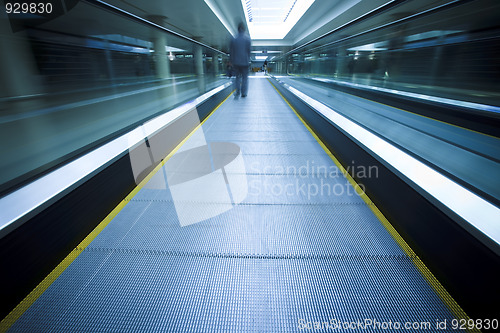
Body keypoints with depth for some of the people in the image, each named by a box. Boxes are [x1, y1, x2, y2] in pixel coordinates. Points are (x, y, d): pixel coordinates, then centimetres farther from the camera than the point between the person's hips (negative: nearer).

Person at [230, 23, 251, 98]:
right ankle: (244, 93, 9)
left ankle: (237, 92, 0)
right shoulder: (247, 38, -3)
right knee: (245, 77, 8)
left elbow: (231, 51, 3)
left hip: (236, 61, 2)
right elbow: (249, 50, -2)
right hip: (245, 61, -1)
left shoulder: (234, 39, 1)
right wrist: (248, 59, 9)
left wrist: (232, 61, 10)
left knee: (237, 77, 13)